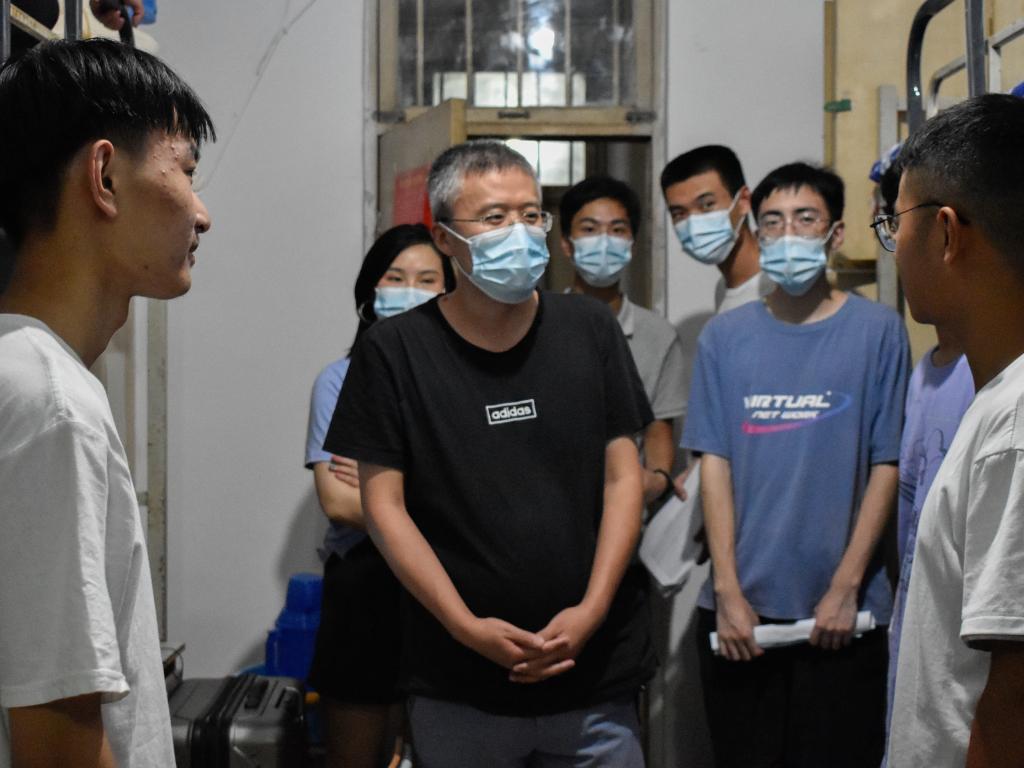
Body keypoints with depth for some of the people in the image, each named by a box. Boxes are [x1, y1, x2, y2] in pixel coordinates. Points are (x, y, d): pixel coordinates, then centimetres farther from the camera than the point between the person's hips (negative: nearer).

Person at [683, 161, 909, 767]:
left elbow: (887, 467, -3)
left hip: (841, 610, -2)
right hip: (740, 608, 2)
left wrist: (845, 587, -9)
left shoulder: (877, 330, -1)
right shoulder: (724, 337, 4)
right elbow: (715, 465, 2)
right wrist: (728, 591, -5)